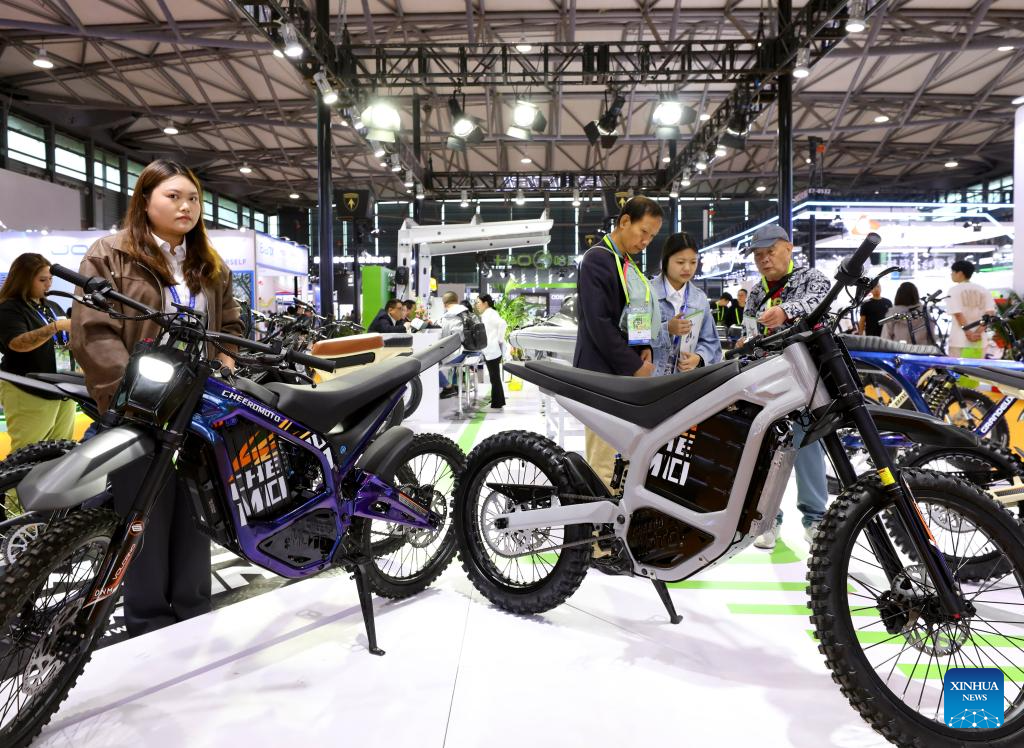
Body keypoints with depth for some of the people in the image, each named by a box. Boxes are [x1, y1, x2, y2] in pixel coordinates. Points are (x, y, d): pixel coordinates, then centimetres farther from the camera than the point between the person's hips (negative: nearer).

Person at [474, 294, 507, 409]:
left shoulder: (490, 314, -13)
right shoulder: (485, 315, 17)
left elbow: (502, 324, -29)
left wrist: (500, 340, -21)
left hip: (493, 351, -10)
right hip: (489, 351, 10)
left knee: (495, 378, -4)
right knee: (495, 378, 15)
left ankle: (497, 403, 2)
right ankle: (498, 401, 22)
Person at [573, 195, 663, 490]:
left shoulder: (629, 264, 20)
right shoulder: (597, 259, -8)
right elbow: (598, 323, -16)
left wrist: (645, 350, 6)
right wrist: (634, 366, -13)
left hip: (629, 372, 9)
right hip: (604, 374, -9)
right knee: (603, 464, -8)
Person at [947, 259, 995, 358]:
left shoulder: (954, 290, -4)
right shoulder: (983, 290, 9)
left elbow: (958, 314, -13)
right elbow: (990, 313, -2)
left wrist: (969, 333, -10)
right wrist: (978, 332, -7)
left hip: (959, 340, -4)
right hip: (979, 340, 5)